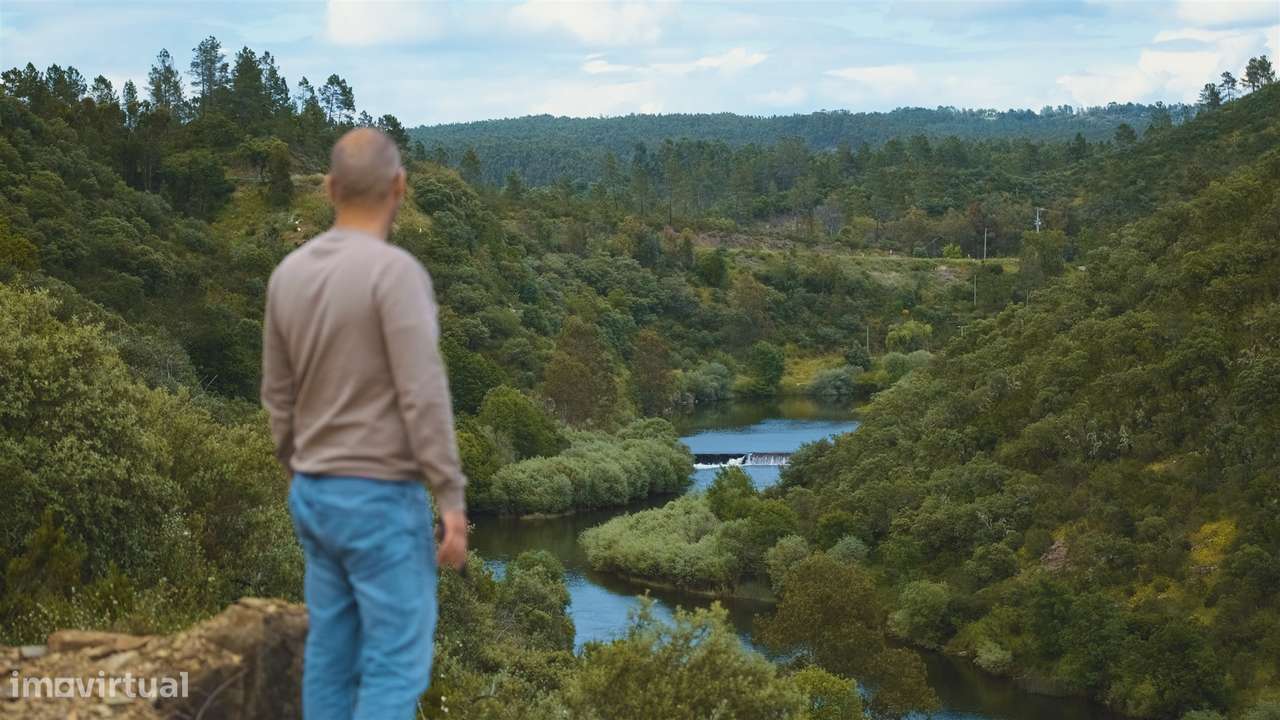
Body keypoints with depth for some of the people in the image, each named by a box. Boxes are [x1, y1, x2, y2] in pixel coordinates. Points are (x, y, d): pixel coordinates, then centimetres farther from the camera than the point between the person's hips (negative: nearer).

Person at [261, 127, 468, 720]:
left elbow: (279, 397, 12)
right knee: (397, 666, -1)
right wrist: (453, 505, -18)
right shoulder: (396, 272, -19)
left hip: (318, 496, 8)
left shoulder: (289, 273, 5)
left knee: (333, 657, 13)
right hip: (382, 501, -8)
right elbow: (424, 399, -22)